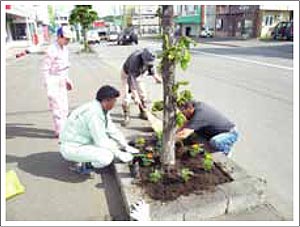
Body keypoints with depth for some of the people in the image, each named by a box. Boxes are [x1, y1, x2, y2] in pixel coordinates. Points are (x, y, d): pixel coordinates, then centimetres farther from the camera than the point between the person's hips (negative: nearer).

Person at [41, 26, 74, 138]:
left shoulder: (65, 49, 9)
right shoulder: (52, 50, -16)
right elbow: (45, 69, -17)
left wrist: (67, 80, 19)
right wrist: (48, 86, -19)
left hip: (61, 81, 9)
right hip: (53, 81, -8)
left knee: (64, 107, 12)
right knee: (57, 107, -6)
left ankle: (62, 129, 24)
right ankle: (59, 131, 2)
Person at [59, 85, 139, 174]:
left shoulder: (102, 110, 2)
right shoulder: (93, 113, -27)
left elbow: (112, 130, 10)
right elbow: (101, 141, -25)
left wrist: (126, 146, 6)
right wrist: (119, 154, -15)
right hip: (72, 148, -10)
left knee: (115, 142, 9)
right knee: (107, 157, -28)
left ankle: (88, 161, 8)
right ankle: (84, 165, -2)